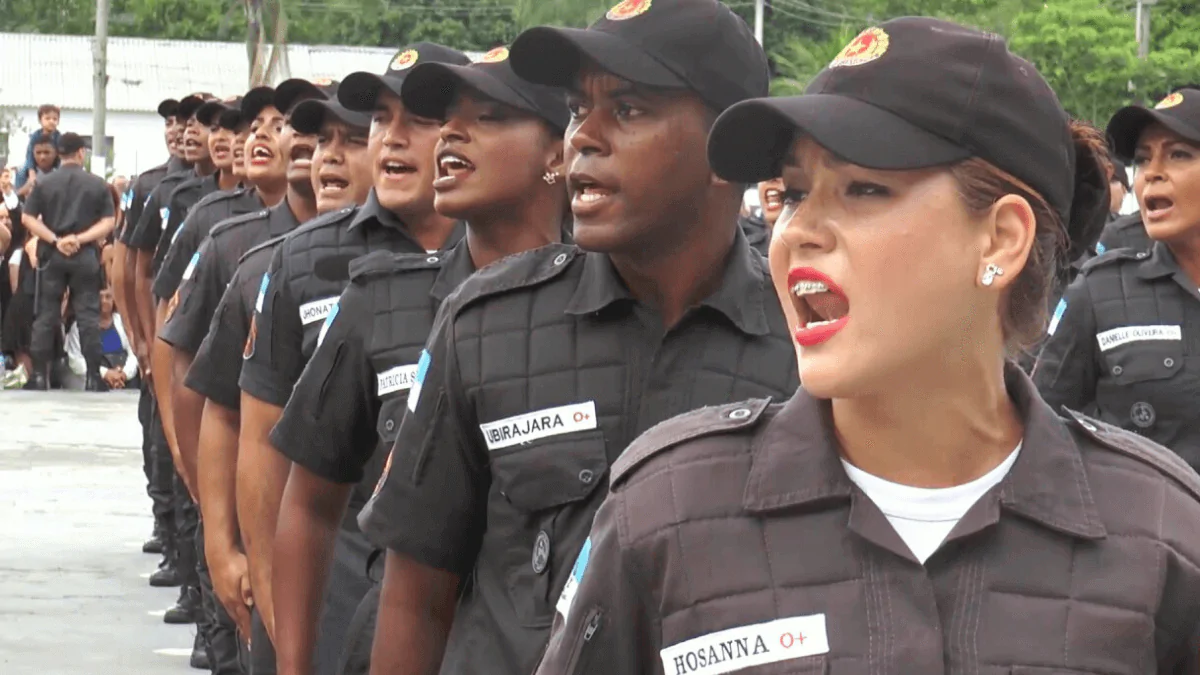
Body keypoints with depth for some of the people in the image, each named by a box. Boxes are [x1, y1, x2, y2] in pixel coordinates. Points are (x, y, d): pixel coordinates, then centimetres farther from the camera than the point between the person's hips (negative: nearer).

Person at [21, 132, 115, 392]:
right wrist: (81, 239, -11)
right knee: (88, 316, 2)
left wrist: (55, 240, -8)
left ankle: (39, 374, 3)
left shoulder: (45, 183, 2)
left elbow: (28, 218, -5)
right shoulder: (98, 185, 2)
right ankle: (93, 377, 0)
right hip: (86, 256, -1)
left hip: (52, 256, 1)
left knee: (46, 315, 6)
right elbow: (108, 223, -5)